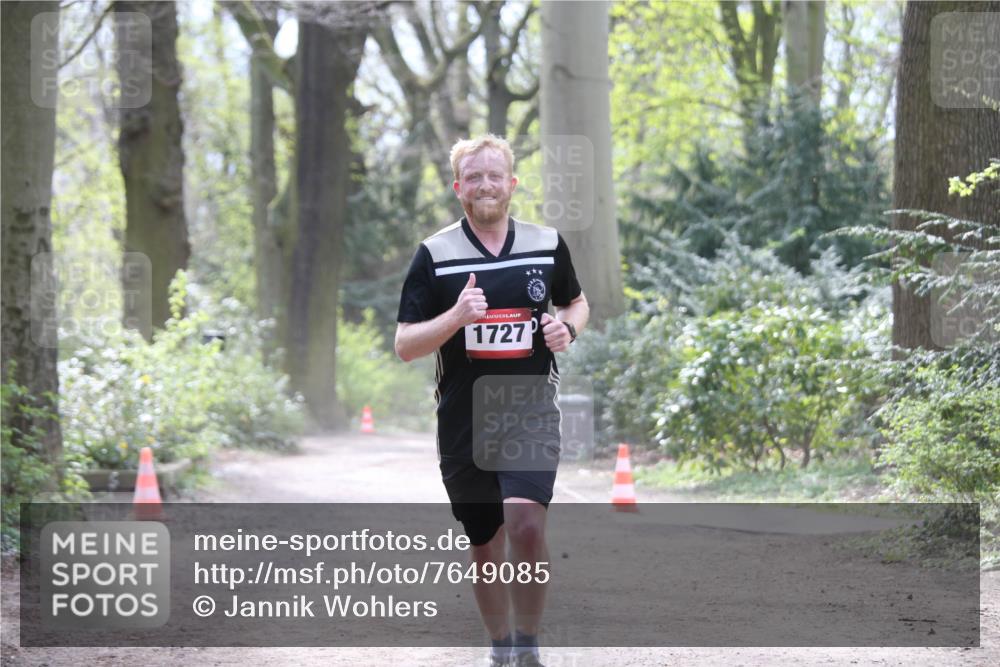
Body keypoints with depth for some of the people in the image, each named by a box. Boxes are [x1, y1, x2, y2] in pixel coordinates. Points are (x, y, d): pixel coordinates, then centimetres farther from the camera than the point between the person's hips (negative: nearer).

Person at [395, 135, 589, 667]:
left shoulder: (548, 244, 4)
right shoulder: (434, 254, -2)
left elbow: (577, 302, 22)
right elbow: (404, 345, -3)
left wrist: (568, 328, -1)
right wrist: (456, 316, -21)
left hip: (531, 410, -1)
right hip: (463, 420, 1)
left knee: (526, 525, -22)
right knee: (485, 548, 11)